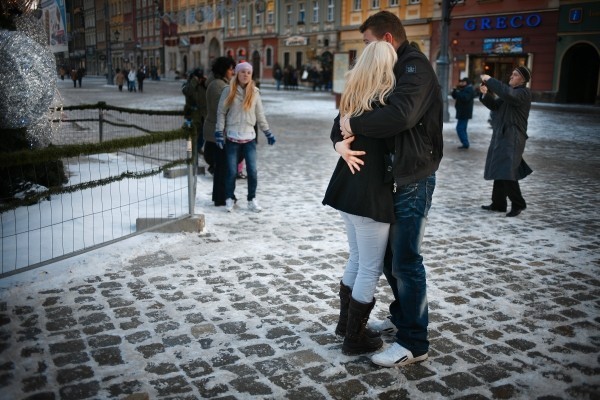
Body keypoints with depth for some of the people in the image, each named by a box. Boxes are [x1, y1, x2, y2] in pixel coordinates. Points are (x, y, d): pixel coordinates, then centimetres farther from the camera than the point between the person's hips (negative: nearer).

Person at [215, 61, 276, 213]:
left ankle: (252, 200, 15)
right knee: (232, 171, 2)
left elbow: (260, 115, 10)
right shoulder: (228, 91, -4)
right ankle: (229, 199, 19)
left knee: (252, 170, 0)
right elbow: (221, 113, -1)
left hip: (249, 137, 2)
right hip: (232, 137, -2)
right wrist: (219, 133, -5)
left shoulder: (254, 92, 3)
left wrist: (268, 133, 11)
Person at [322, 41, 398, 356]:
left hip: (347, 188, 8)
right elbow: (395, 146, -14)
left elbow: (336, 135, 18)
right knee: (370, 269, 5)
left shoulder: (352, 98, 8)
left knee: (356, 261, 23)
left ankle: (345, 322, 35)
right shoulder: (386, 101, -15)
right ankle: (355, 339, 16)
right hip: (372, 193, -8)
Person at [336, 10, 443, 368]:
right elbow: (352, 113, 10)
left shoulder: (415, 67, -14)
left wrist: (354, 125, -22)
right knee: (389, 255, 18)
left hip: (412, 182, -9)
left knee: (406, 262, -4)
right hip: (389, 178, 9)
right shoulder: (389, 71, 16)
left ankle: (414, 343, 8)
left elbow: (400, 115, -34)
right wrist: (342, 140, -10)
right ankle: (401, 318, 35)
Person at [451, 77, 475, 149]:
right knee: (462, 128, 15)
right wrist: (455, 90, 0)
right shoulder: (464, 89, 18)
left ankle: (465, 144, -13)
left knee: (460, 128, -14)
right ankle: (465, 144, 19)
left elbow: (465, 98, -31)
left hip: (464, 113, -11)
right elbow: (455, 96, 18)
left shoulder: (469, 89, -14)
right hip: (462, 112, 11)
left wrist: (458, 92, -21)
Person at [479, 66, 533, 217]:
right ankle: (498, 203, 20)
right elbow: (495, 105, 15)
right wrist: (486, 94, -2)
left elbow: (507, 93, -28)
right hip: (501, 136, 9)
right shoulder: (511, 92, 19)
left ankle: (518, 204, -2)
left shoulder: (524, 93, -9)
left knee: (507, 173, -14)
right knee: (499, 171, 12)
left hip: (512, 138, -9)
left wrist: (490, 80, -21)